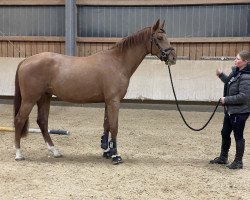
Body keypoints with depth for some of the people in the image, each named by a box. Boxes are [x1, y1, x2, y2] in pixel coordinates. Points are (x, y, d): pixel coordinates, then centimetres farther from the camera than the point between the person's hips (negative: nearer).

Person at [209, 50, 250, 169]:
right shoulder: (235, 71, 5)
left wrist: (226, 99, -20)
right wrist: (221, 75, 10)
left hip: (240, 111, -10)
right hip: (230, 110, 10)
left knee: (238, 136, 4)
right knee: (225, 133, 19)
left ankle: (238, 162, 19)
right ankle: (223, 157, 35)